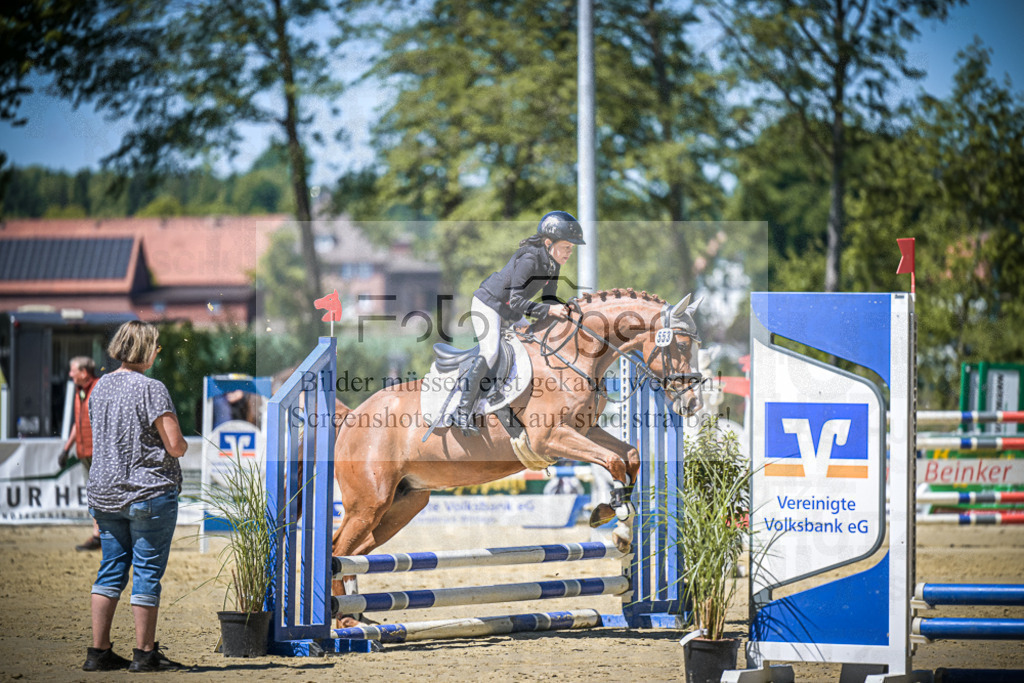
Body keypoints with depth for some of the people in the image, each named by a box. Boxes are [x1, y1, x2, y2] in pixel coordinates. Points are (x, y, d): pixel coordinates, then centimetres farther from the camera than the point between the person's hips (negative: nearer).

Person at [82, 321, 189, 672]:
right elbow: (175, 445, -17)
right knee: (147, 573, 0)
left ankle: (98, 651, 11)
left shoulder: (100, 387, 8)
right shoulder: (151, 389, -13)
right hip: (149, 491, -7)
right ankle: (144, 653, 3)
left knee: (110, 571, 11)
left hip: (105, 494, 7)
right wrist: (181, 445, 6)